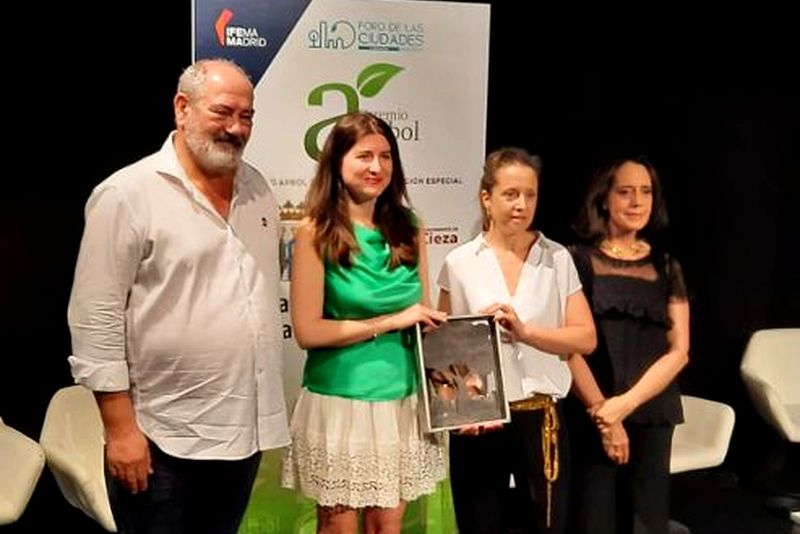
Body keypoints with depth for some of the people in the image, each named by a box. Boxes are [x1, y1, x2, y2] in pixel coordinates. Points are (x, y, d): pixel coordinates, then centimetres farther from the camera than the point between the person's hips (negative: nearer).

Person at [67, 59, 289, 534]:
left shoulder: (257, 188, 8)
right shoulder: (128, 195, -11)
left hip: (245, 428, 6)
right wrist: (121, 428, -14)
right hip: (161, 439, -6)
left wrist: (267, 408, 14)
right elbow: (95, 318, -13)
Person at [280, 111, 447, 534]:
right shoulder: (315, 233, -8)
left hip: (401, 401, 4)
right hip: (338, 399, -4)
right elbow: (307, 331, -13)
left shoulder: (409, 231, 5)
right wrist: (391, 321, -13)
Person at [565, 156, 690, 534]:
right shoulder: (578, 260, -1)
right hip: (589, 417, -3)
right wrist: (602, 413, -12)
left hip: (651, 417, 3)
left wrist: (624, 405, -10)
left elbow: (678, 352, 3)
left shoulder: (666, 268, 9)